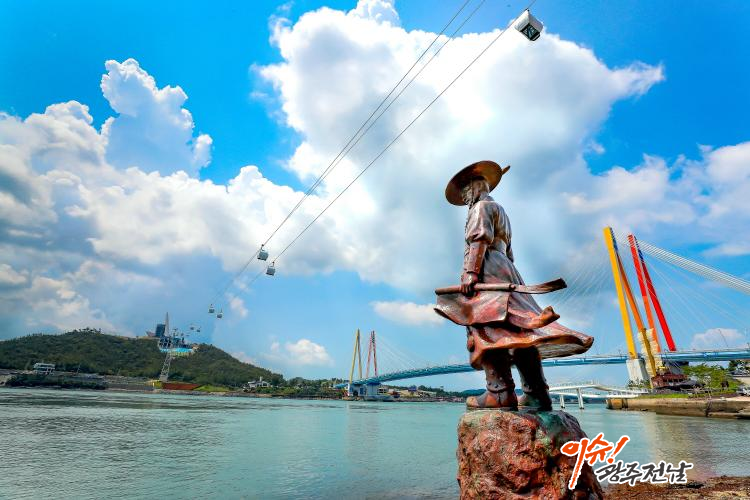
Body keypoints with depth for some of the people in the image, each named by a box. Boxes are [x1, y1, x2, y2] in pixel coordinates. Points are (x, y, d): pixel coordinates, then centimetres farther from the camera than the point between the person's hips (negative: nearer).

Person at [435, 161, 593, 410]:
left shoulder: (481, 206, 7)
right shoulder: (501, 211, 35)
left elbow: (480, 239, -11)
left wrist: (470, 272, -21)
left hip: (486, 270, -9)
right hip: (506, 271, 9)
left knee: (485, 328, -18)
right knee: (517, 331, 0)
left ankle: (500, 392, -27)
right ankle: (536, 395, -3)